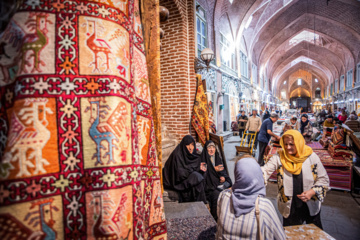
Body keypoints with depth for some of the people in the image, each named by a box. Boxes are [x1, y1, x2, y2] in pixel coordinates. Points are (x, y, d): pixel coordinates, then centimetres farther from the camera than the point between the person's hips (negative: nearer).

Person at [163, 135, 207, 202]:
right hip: (177, 182, -7)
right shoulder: (177, 155, -18)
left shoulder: (193, 156, 5)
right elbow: (180, 173, -24)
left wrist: (200, 169, -12)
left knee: (200, 177, -18)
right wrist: (196, 167, -16)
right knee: (196, 177, -24)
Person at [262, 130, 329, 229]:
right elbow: (265, 171, -21)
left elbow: (323, 179, -4)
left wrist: (312, 192, -19)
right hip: (289, 207, -1)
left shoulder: (312, 157, -11)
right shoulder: (279, 157, -14)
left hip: (311, 206, 1)